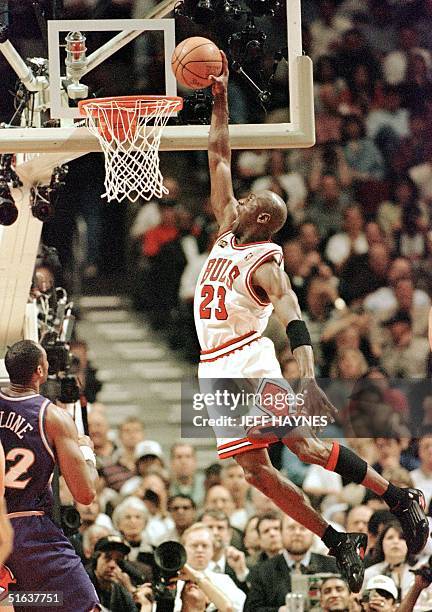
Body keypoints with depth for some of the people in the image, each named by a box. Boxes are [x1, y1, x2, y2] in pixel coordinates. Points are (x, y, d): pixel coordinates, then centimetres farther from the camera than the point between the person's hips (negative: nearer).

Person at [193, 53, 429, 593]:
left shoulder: (265, 264, -11)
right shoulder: (228, 232, 11)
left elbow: (292, 318, -26)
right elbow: (219, 159, 16)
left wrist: (307, 379, -40)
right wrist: (219, 101, 12)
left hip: (250, 362, -8)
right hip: (216, 369, 8)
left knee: (302, 444, -19)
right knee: (255, 469, 1)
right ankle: (339, 544, 3)